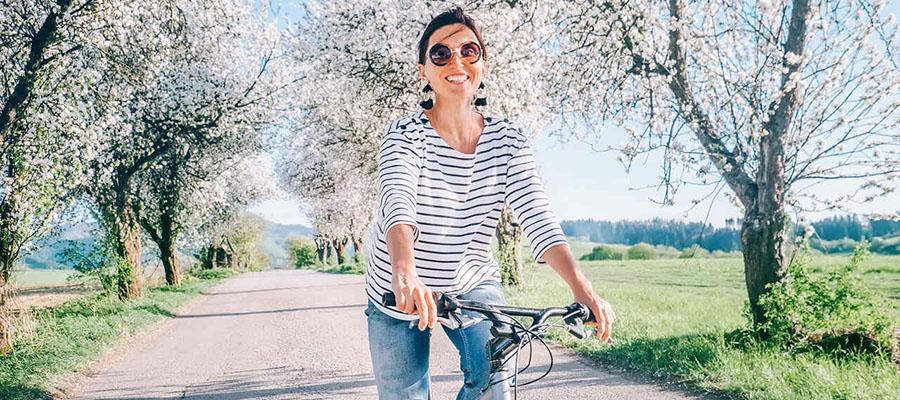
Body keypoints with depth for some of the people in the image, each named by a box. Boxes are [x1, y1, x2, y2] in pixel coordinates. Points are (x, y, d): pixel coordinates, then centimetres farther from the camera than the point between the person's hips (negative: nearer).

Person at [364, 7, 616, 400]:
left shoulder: (507, 140, -7)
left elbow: (535, 212, -20)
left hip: (474, 285, 1)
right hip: (400, 294, -1)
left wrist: (581, 287, -35)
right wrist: (405, 274, -54)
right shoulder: (406, 133, -16)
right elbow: (398, 202, -34)